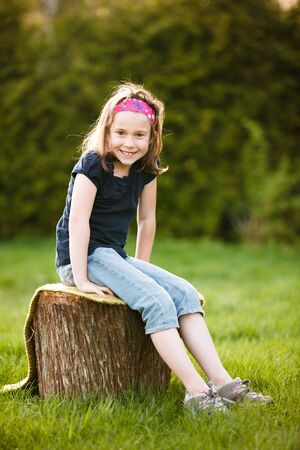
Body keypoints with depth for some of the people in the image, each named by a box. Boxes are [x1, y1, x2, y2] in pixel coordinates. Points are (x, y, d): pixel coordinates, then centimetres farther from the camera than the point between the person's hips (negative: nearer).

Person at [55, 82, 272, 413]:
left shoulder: (145, 169, 6)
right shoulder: (93, 165, -15)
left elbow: (147, 220, 13)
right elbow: (78, 221, -19)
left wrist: (141, 269, 10)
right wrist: (81, 280, -23)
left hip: (114, 256, 8)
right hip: (82, 256, -7)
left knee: (184, 293, -10)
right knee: (155, 300, -26)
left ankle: (221, 380, -16)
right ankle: (196, 391, -31)